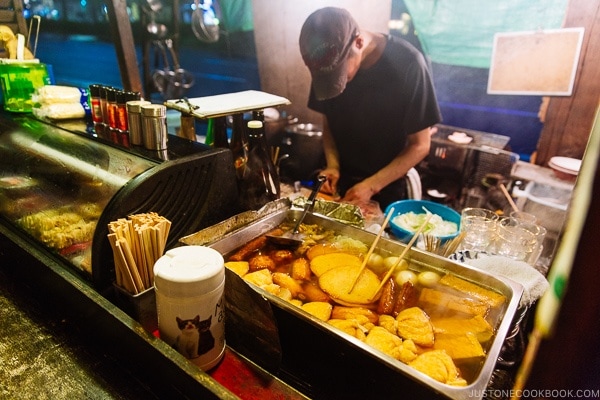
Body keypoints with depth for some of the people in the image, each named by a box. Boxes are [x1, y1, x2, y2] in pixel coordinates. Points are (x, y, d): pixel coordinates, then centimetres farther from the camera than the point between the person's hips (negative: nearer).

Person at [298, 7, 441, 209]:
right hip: (341, 182, 3)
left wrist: (371, 185, -22)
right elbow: (328, 123, 3)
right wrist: (332, 164, -14)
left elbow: (420, 145, -15)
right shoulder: (329, 65, -10)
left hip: (386, 189, -3)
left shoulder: (407, 63, -21)